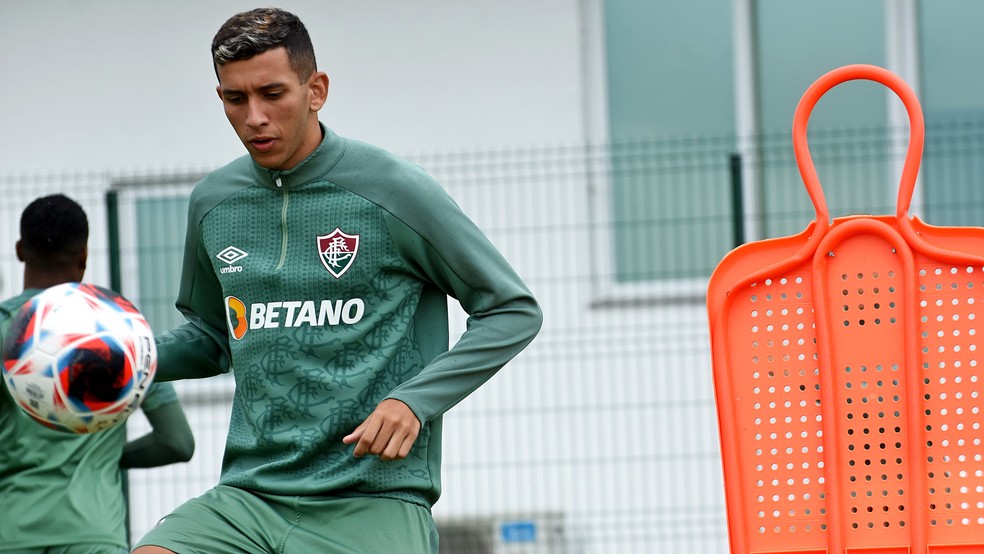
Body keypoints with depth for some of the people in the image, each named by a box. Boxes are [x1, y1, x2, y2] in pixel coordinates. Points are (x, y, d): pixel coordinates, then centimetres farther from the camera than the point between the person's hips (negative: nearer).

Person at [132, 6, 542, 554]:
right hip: (248, 497, 4)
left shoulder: (392, 190, -4)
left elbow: (515, 310, 1)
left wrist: (414, 400, -11)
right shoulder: (212, 203, 11)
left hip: (374, 503, -3)